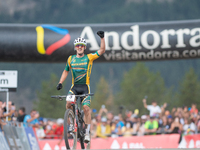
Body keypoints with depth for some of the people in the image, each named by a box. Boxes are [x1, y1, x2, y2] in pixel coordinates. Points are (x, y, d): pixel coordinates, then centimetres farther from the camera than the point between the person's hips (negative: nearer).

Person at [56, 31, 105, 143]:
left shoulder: (89, 57, 0)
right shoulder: (71, 59, 7)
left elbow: (102, 51, -10)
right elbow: (66, 71, 19)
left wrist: (102, 38, -21)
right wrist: (60, 83, 7)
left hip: (85, 87, -2)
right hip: (74, 87, 2)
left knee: (86, 107, -16)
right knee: (68, 104, -22)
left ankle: (87, 132, -8)